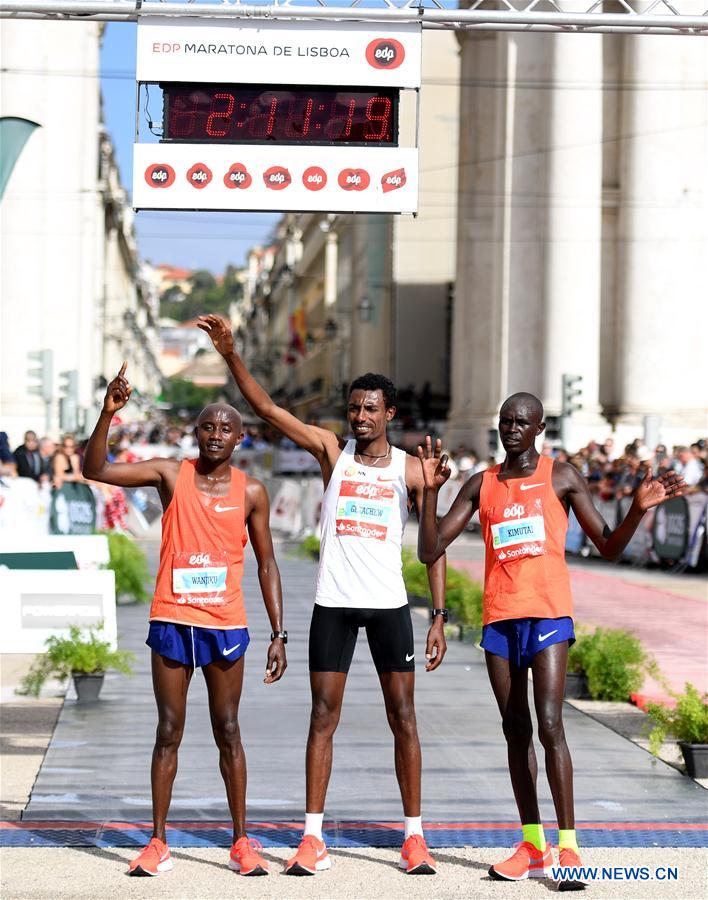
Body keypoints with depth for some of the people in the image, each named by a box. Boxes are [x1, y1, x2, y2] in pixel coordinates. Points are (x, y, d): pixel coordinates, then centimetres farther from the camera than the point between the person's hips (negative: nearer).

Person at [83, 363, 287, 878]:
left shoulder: (250, 492, 2)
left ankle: (241, 842, 14)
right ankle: (158, 843, 11)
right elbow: (95, 470, -9)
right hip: (172, 621, 0)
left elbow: (267, 565, 6)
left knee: (227, 731, 7)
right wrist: (109, 414, -23)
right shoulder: (170, 474, -1)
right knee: (169, 731, 5)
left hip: (226, 624, 0)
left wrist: (279, 634, 1)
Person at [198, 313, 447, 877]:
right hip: (333, 602, 0)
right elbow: (266, 408, -4)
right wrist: (231, 354, -16)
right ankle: (314, 839, 4)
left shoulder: (410, 469, 2)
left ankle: (414, 836, 10)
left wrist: (440, 617, -5)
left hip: (389, 603, 0)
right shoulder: (331, 450, 3)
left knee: (403, 714, 2)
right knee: (324, 714, 0)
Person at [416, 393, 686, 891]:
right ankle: (532, 845, 14)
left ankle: (568, 846, -11)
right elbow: (430, 551, 6)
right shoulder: (481, 486, 11)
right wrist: (431, 490, -6)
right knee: (516, 731, 7)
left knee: (549, 726, -14)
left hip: (548, 613, -4)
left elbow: (609, 546, 4)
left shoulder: (562, 477, 3)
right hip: (499, 618, 4)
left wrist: (638, 510, -13)